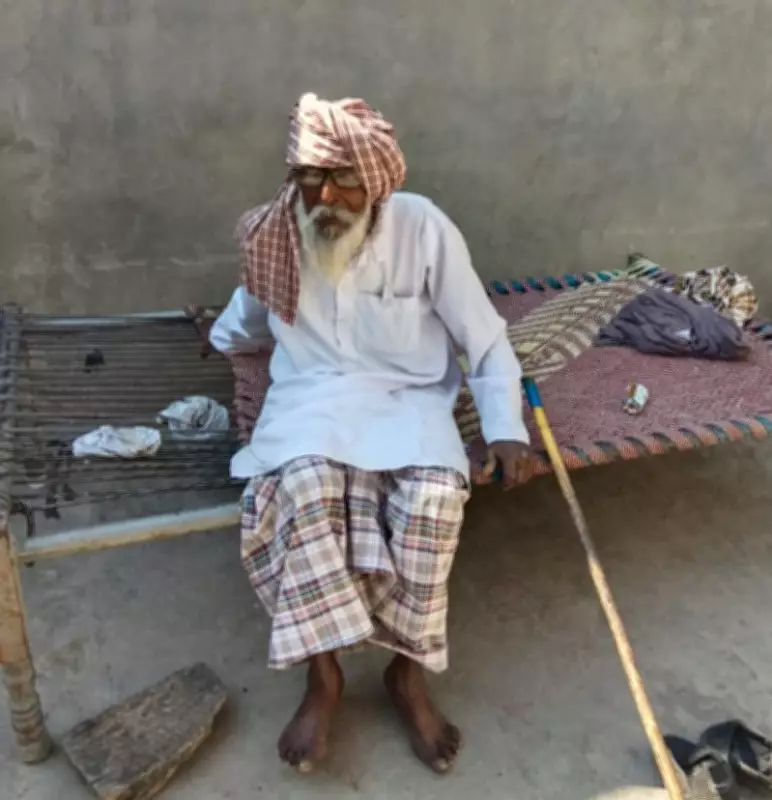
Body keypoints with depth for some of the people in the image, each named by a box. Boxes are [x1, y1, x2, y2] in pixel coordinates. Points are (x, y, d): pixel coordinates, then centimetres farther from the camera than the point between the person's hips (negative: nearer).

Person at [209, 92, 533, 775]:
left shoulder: (425, 229, -9)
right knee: (305, 483, -33)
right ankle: (323, 675, -15)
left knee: (435, 495, -32)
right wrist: (220, 340, 38)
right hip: (314, 394, 1)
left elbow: (486, 340, -4)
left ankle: (408, 673, -9)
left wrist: (507, 430, -15)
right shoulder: (276, 234, -1)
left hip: (409, 398, -1)